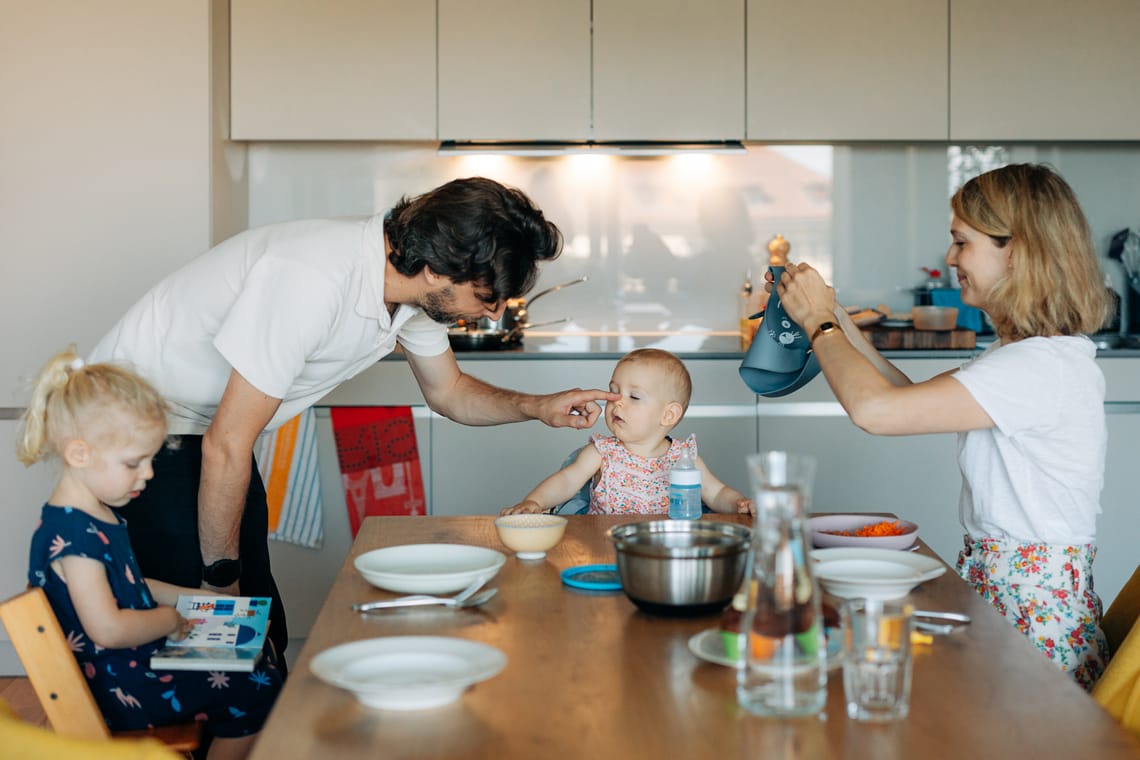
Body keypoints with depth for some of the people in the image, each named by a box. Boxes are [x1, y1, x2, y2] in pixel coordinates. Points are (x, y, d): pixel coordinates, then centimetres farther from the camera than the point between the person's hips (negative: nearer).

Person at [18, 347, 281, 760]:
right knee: (254, 690, -10)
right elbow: (108, 628, -31)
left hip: (135, 661, 11)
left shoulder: (100, 513, 7)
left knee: (258, 656, 17)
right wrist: (169, 618, -15)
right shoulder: (71, 533, -25)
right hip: (116, 688, -11)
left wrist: (188, 597, 13)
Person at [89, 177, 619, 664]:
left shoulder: (415, 284, -9)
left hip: (206, 420, 8)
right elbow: (227, 444, -29)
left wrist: (538, 407, -6)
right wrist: (221, 574, -18)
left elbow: (448, 391, 11)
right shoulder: (313, 281, -36)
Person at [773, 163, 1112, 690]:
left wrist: (819, 321, -10)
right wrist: (836, 320, 12)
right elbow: (915, 400, 19)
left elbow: (874, 409, -27)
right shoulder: (1023, 355, 11)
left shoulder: (1043, 367, -22)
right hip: (994, 586, 9)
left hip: (1033, 619, -9)